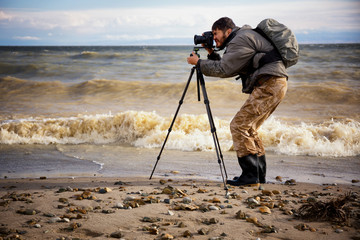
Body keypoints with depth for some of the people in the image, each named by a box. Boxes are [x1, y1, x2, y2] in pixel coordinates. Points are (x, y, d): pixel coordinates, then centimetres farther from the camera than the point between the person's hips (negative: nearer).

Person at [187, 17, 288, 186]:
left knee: (239, 126, -11)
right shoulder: (242, 39, 23)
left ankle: (250, 175, -11)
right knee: (249, 128, 14)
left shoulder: (240, 40, -10)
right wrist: (211, 53, 14)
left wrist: (198, 63, -4)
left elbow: (224, 69, -15)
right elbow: (226, 68, 21)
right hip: (277, 84, 11)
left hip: (269, 84, -11)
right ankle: (259, 175, 14)